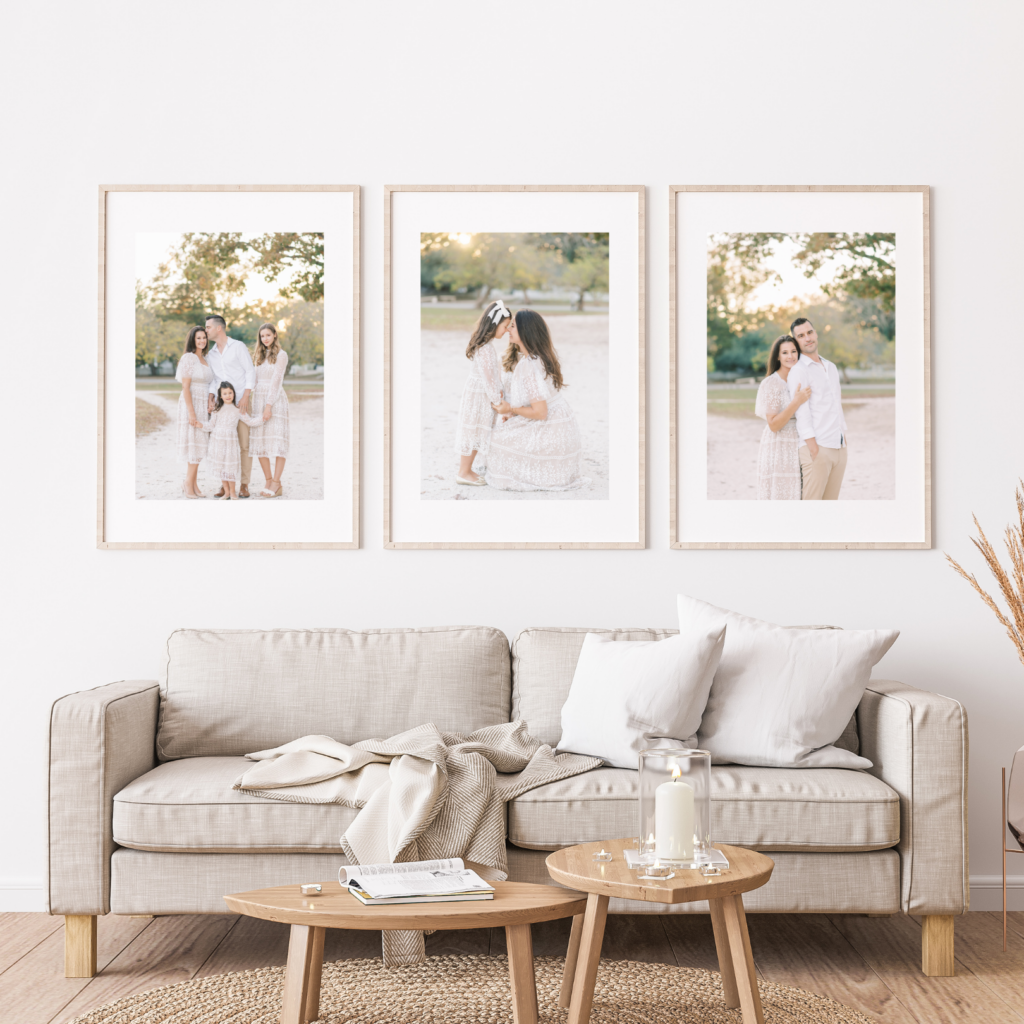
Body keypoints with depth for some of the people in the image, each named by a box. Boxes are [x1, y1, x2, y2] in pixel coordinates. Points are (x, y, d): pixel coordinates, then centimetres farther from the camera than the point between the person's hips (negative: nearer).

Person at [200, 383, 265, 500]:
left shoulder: (237, 410, 2)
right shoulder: (217, 410, 5)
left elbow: (250, 421, 6)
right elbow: (211, 425, 6)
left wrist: (262, 418, -5)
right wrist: (201, 425, -9)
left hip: (231, 442, -2)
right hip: (218, 441, 2)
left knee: (230, 467, -3)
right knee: (221, 467, 6)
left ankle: (232, 492, 11)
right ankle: (226, 491, 18)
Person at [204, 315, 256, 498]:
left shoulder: (238, 347, 0)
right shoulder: (210, 354, 14)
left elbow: (250, 371, -4)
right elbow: (213, 379, 15)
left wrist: (245, 397, -13)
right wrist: (210, 398, -3)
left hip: (241, 402, -4)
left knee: (244, 444, -5)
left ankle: (244, 485, 0)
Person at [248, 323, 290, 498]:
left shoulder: (281, 355, -3)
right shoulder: (259, 357, 17)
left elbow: (276, 380, -11)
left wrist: (269, 406, -17)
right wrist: (258, 405, 14)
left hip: (275, 400, -7)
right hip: (258, 400, 7)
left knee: (277, 442, -8)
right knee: (259, 442, 1)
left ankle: (277, 484, -8)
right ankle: (268, 481, 9)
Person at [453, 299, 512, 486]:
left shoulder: (485, 345, 9)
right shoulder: (486, 349, -23)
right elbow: (488, 377, -22)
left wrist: (498, 391, 7)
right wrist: (497, 400, -16)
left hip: (480, 396, 10)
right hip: (479, 398, -10)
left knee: (476, 434, 15)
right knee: (473, 434, -1)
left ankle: (467, 469, 23)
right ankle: (464, 473, 7)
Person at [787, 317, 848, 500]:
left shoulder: (831, 367, 19)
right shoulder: (798, 370, -6)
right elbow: (801, 413, -12)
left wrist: (844, 440, 17)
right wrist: (814, 451, -18)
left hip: (839, 448, 7)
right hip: (817, 447, -7)